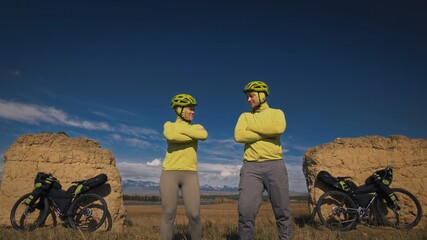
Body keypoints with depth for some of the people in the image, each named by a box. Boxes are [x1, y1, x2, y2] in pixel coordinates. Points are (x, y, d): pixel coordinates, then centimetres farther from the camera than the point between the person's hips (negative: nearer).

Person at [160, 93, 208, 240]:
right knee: (168, 215, -4)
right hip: (170, 174, -1)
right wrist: (194, 137, -9)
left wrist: (181, 128, -7)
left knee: (194, 215, -7)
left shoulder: (198, 127, 13)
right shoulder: (168, 125, 9)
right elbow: (171, 136, -17)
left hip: (190, 175, 1)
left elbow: (204, 135, -13)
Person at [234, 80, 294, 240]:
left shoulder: (276, 113, 13)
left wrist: (253, 127, -4)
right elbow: (239, 136, -3)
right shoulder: (245, 116, 16)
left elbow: (279, 128, -11)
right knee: (245, 211, -10)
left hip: (275, 165, 0)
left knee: (282, 211, 2)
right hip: (251, 167, 1)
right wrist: (266, 134, -5)